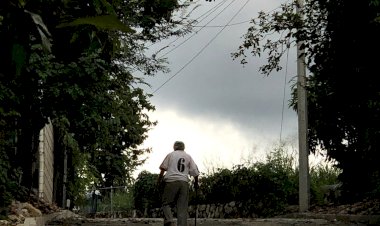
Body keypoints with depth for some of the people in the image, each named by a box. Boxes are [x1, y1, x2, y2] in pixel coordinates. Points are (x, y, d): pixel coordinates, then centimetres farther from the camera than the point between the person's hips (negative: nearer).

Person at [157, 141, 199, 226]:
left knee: (166, 203, 1)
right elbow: (195, 171, 10)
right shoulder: (188, 157, 17)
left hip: (171, 181, -2)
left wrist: (159, 180, 9)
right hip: (184, 182, 2)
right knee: (182, 207, 0)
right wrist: (196, 183, 21)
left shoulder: (171, 154, 10)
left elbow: (163, 168, 2)